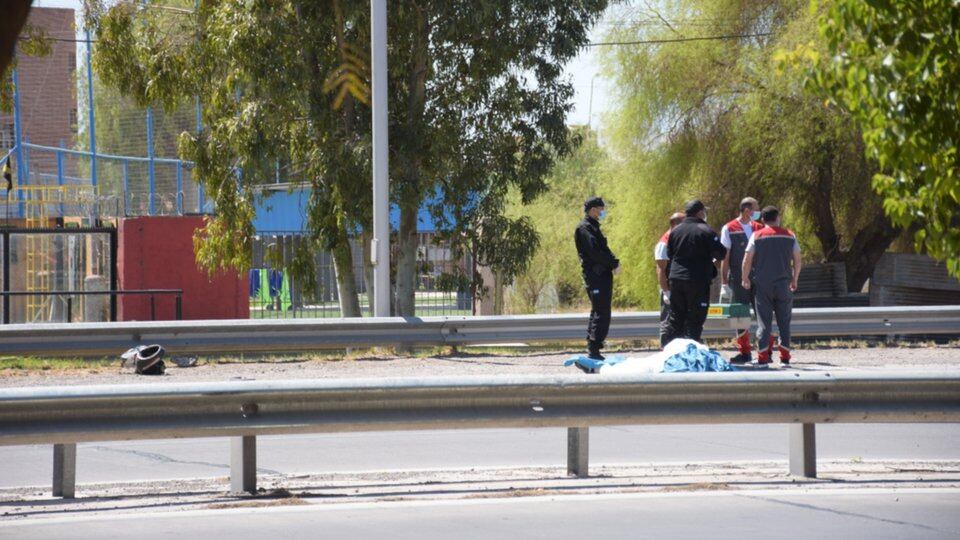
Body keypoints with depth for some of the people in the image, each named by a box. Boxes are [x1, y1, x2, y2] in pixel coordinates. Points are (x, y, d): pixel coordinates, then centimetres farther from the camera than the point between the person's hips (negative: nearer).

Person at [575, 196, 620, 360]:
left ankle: (592, 349, 19)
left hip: (602, 275, 10)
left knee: (598, 312, 14)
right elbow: (595, 251, -20)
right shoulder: (585, 228, -10)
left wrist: (614, 262, 0)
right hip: (596, 275, -10)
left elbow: (603, 250, 18)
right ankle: (594, 349, -13)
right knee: (601, 314, -12)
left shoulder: (592, 227, 21)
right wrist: (613, 263, -15)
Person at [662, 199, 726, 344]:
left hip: (676, 278, 5)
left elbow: (669, 254, 16)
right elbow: (721, 253, -12)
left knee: (675, 317, 12)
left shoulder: (675, 231, 9)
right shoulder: (706, 231, -10)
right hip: (698, 281, -5)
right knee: (695, 320, -1)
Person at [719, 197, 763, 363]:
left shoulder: (759, 228, 8)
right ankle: (744, 352, 11)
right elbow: (725, 258, -2)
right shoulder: (729, 229, -1)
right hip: (738, 280, -2)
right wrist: (724, 283, -7)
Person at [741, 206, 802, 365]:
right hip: (783, 284, 1)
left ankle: (762, 357, -5)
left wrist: (745, 279, 6)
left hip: (762, 285, -1)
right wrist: (794, 280, 16)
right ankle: (785, 356, 8)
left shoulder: (757, 236, 0)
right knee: (784, 321, 9)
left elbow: (747, 259, -4)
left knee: (763, 321, 0)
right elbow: (797, 260, 5)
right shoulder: (790, 236, 5)